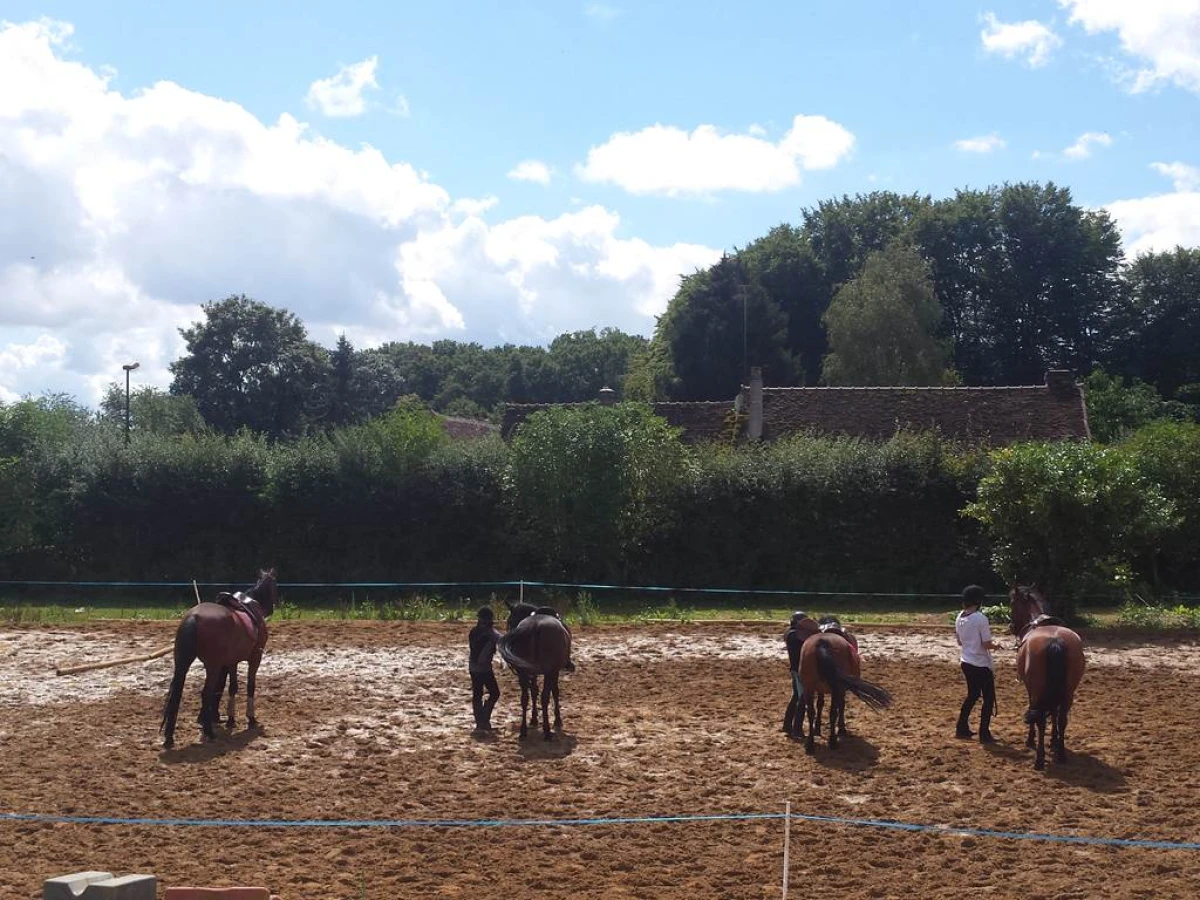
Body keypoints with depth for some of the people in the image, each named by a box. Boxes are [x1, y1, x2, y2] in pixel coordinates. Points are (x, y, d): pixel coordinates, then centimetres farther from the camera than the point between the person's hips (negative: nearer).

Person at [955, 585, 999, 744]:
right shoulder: (981, 619, -21)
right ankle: (984, 734, 7)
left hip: (966, 662, 8)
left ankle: (962, 729, 26)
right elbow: (987, 644, -20)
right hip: (981, 665, -8)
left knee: (972, 695, 23)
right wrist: (995, 645, 0)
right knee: (989, 698, 6)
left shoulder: (960, 618, 1)